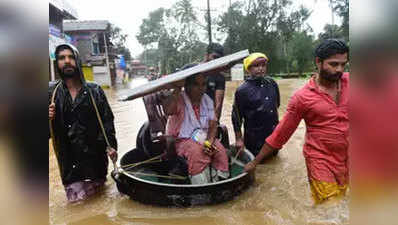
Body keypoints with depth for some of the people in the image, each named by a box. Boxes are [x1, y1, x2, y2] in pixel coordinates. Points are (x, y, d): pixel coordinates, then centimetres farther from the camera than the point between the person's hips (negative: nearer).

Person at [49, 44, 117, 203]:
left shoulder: (94, 91, 0)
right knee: (77, 200, 4)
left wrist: (111, 146, -12)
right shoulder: (52, 91, 0)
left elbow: (107, 120, -2)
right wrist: (48, 117, -18)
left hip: (96, 154, 0)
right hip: (69, 158, 0)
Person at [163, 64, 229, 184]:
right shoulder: (179, 99, -13)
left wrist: (210, 142, -18)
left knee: (220, 150, -19)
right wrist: (177, 89, -29)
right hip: (181, 140, -4)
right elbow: (168, 111, -37)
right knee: (197, 152, -32)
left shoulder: (207, 100, 4)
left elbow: (213, 125, 1)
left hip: (203, 138, 5)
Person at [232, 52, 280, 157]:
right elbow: (236, 116, -8)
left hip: (274, 134, 6)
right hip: (255, 140, -5)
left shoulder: (272, 83, 2)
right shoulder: (243, 90, -13)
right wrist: (238, 139, -6)